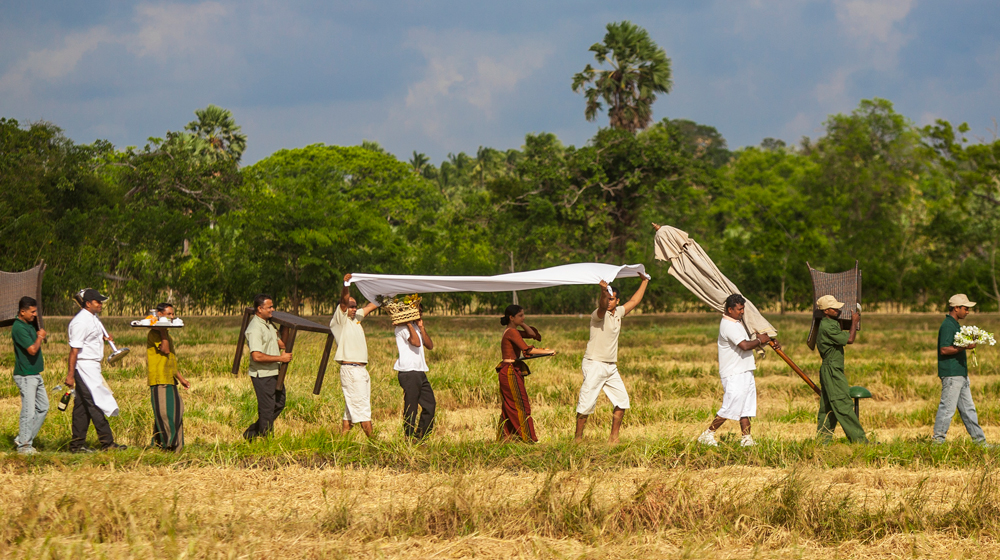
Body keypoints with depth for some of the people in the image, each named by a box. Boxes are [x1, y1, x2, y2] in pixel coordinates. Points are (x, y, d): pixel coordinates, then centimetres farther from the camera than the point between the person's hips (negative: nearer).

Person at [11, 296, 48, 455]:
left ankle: (23, 439, 19)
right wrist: (40, 336, -10)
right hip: (25, 376, -10)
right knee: (28, 411, -6)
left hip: (35, 374, 10)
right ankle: (23, 445, 2)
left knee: (43, 407, 13)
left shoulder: (29, 324, 13)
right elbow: (32, 349, -24)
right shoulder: (19, 328, -19)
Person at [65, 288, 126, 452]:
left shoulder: (93, 318, 13)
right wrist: (70, 375, -20)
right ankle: (107, 443, -8)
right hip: (84, 366, -10)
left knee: (82, 405, 10)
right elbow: (74, 349, -18)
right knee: (96, 404, -8)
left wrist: (104, 337, 7)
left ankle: (77, 444, 13)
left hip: (92, 366, 10)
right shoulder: (80, 322, -17)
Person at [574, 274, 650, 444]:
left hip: (611, 366, 8)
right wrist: (603, 292, -57)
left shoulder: (618, 313, 10)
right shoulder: (599, 314, -12)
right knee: (587, 404, -9)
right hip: (594, 365, -8)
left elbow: (634, 301, 26)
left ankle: (613, 438, 13)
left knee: (622, 401, 6)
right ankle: (578, 438, 0)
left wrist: (645, 282, 32)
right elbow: (602, 307, -37)